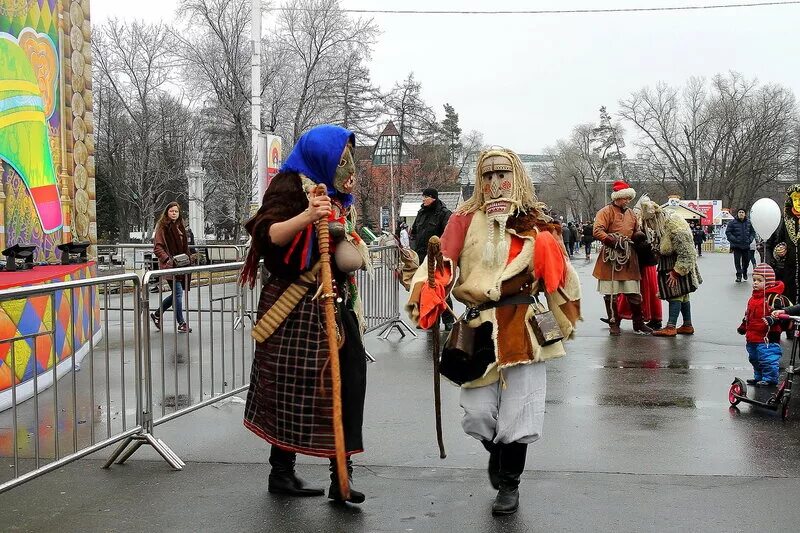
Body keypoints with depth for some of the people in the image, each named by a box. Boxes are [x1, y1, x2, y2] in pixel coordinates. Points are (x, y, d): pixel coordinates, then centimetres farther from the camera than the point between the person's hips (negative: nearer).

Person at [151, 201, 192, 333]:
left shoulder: (180, 226, 15)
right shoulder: (162, 226, -7)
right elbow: (157, 247, -13)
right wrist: (167, 259, -25)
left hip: (180, 265, 8)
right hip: (169, 265, -8)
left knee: (176, 293, 12)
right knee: (178, 293, -8)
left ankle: (156, 314, 29)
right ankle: (181, 324, -1)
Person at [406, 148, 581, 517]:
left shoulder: (535, 223, 5)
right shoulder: (465, 220, 6)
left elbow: (556, 273, 10)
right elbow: (443, 262, -7)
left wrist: (563, 321, 9)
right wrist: (427, 299, -24)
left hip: (521, 326, -1)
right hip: (479, 326, 1)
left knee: (516, 409, -2)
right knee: (477, 414, 2)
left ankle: (509, 483, 19)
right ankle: (498, 452, 36)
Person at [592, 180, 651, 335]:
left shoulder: (631, 213, 15)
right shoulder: (606, 212, -4)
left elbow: (637, 233, 27)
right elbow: (597, 231, -16)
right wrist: (614, 242, -22)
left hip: (629, 258, 5)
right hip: (611, 259, -5)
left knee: (634, 293, 4)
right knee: (611, 294, 2)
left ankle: (638, 323, 12)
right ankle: (613, 324, 12)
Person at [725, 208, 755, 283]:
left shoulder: (749, 223, 7)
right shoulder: (732, 223, -4)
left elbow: (753, 232, 15)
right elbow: (728, 232, -4)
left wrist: (750, 239, -1)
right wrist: (733, 239, -15)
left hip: (746, 246, 3)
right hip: (736, 245, -3)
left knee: (746, 260, 11)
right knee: (737, 260, -7)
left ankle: (744, 272, 37)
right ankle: (739, 275, 3)